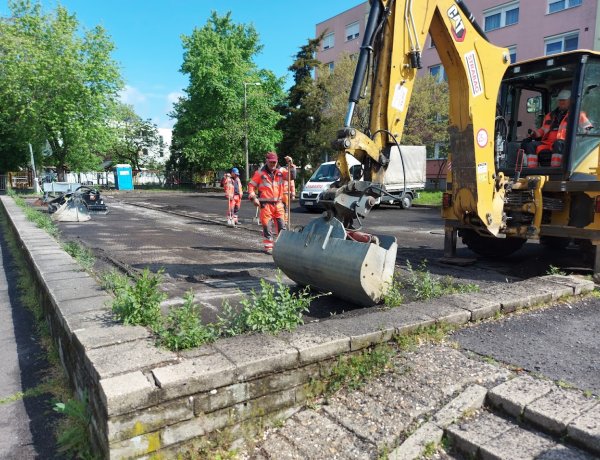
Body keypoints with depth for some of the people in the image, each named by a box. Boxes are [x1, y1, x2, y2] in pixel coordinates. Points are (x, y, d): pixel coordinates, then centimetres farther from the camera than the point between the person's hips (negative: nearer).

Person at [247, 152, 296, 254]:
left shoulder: (280, 172, 8)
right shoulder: (260, 173, -1)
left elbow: (292, 175, 1)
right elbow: (251, 185, 2)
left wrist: (290, 164, -11)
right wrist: (253, 198, -8)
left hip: (278, 204, 3)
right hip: (266, 204, -3)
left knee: (282, 226, 8)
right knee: (267, 226, -2)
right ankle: (268, 246, 7)